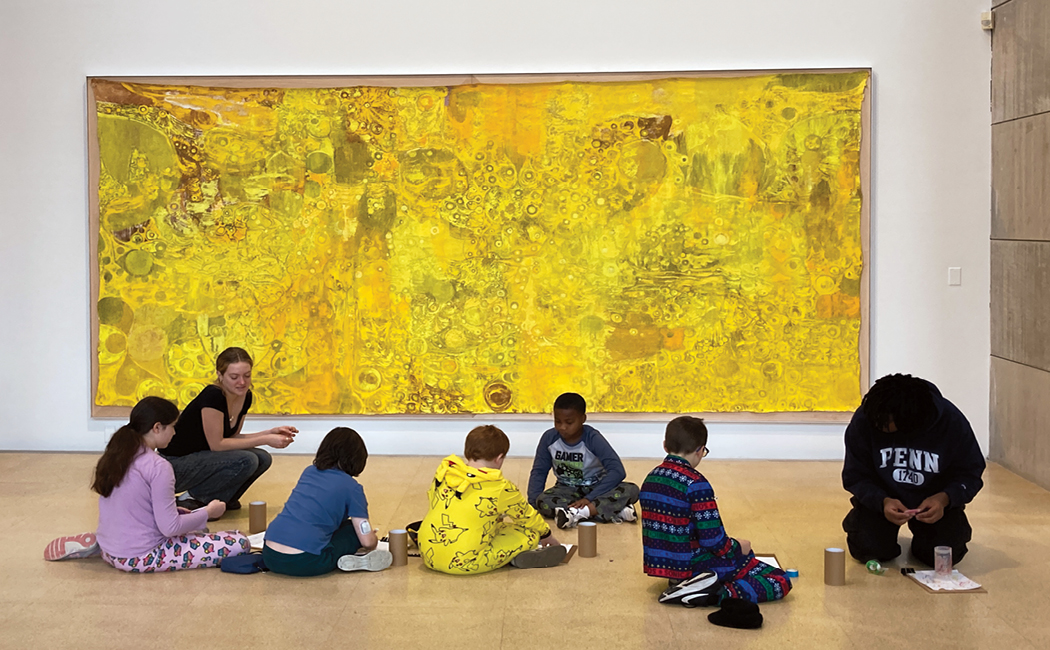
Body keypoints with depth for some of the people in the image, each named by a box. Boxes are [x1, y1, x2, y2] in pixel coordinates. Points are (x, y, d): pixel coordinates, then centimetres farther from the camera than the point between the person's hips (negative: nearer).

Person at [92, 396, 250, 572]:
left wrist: (175, 511, 15)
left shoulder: (112, 456, 5)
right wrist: (208, 512, -4)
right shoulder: (158, 467, -19)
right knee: (239, 543, -11)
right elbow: (170, 528, -20)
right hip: (142, 558, -9)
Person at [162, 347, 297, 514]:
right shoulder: (213, 396, -25)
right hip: (176, 464, -8)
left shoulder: (245, 397, 0)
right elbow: (217, 444, -22)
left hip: (200, 459, 8)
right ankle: (191, 498, -9)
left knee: (262, 459, -7)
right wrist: (264, 440, -21)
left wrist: (270, 433, -5)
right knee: (245, 461, -25)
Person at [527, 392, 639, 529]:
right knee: (542, 501, -32)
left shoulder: (592, 438, -18)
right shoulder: (549, 438, -10)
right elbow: (539, 471, -2)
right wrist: (532, 502, -18)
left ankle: (578, 513, -37)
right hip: (568, 490, 2)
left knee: (631, 490, -29)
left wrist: (589, 498, -33)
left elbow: (618, 471, -25)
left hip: (596, 488, -2)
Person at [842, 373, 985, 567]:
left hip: (935, 501, 0)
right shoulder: (863, 420, -21)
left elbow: (971, 474, -11)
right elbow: (854, 477, -13)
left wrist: (944, 499, -32)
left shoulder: (952, 422, -21)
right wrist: (883, 501, -33)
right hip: (880, 498, 0)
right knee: (869, 548, -22)